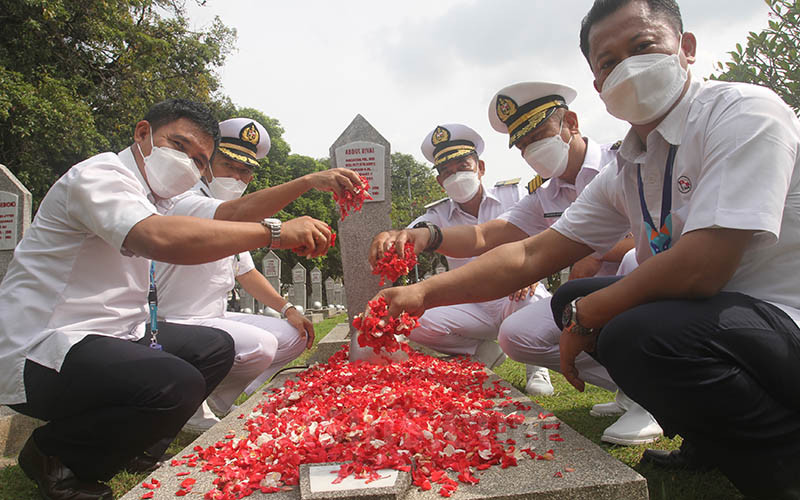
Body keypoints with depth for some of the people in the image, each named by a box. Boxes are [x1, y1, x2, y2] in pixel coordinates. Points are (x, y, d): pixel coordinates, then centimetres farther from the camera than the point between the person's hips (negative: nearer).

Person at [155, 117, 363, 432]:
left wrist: (288, 309, 7)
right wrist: (310, 180, -50)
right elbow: (241, 210, -39)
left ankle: (216, 402, 8)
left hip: (215, 318, 10)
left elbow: (246, 272, 20)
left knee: (293, 337, 5)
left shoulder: (231, 219, 13)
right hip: (176, 326, -9)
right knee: (259, 345, -30)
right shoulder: (188, 204, -18)